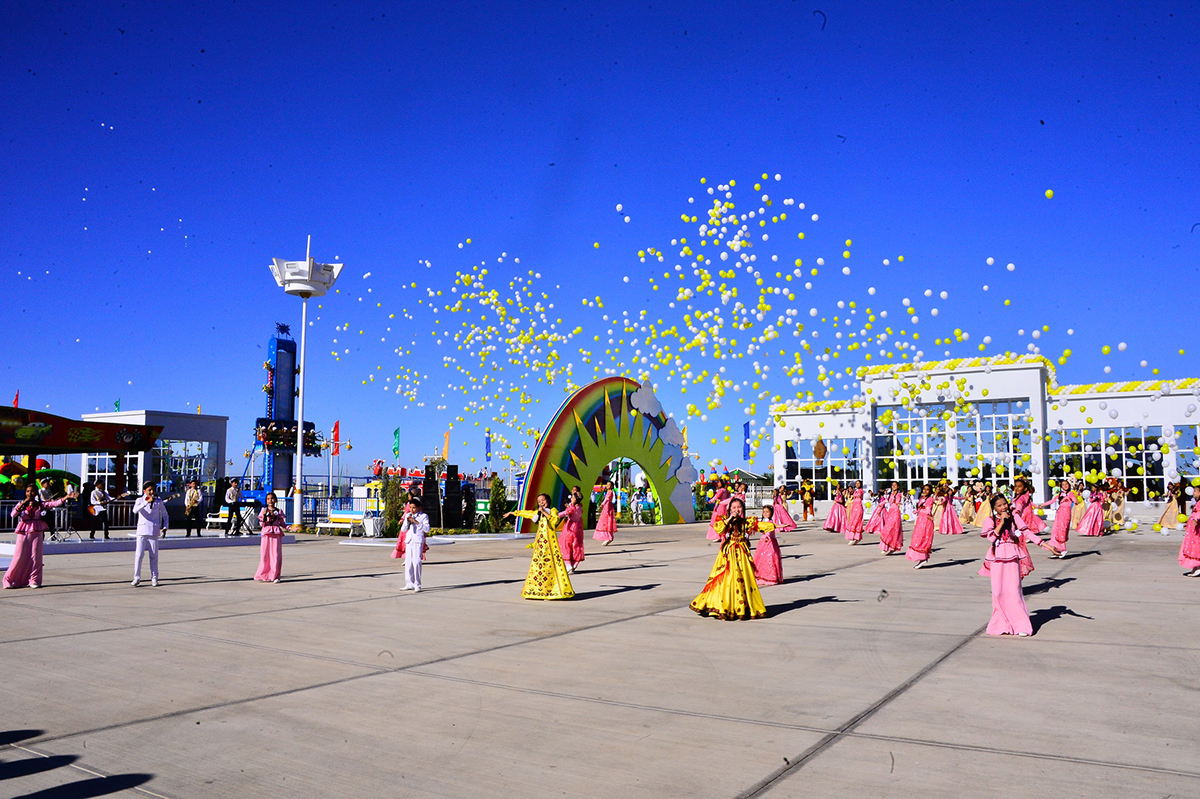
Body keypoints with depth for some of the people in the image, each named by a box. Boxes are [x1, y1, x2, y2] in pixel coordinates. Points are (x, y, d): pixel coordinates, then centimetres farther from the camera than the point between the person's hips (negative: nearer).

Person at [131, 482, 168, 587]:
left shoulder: (158, 501, 6)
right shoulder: (140, 500, 1)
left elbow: (164, 515, 16)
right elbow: (135, 510, -20)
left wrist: (164, 527, 4)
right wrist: (147, 502, -30)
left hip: (154, 532, 1)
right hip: (142, 531, -1)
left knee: (154, 556, 3)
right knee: (139, 555, -6)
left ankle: (154, 578, 11)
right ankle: (137, 577, 4)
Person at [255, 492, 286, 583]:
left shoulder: (279, 511, 10)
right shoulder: (264, 510, 8)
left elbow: (282, 523, 13)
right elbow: (261, 524, 2)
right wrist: (264, 515, -15)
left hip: (276, 534, 0)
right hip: (266, 534, 0)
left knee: (276, 555, -4)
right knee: (265, 555, -2)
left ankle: (275, 576, 3)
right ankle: (264, 576, 9)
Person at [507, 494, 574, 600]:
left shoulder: (553, 511, 3)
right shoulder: (537, 513, 19)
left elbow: (555, 520, -17)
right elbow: (525, 513, 31)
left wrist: (545, 512, -15)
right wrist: (511, 513, 38)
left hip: (550, 541, -5)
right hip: (539, 542, 5)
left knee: (552, 563, -10)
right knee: (537, 564, 3)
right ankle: (535, 590, 8)